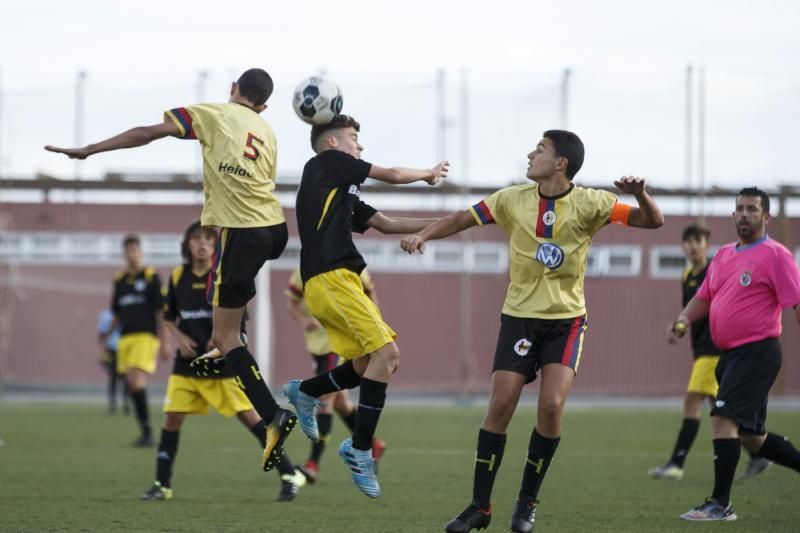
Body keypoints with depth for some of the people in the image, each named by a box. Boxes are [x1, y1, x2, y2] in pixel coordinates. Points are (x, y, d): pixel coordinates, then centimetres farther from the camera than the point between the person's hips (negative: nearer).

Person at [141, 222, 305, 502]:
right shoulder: (178, 277, 4)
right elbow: (168, 317, 15)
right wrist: (180, 337, -3)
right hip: (187, 361, 4)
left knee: (250, 416, -4)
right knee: (172, 418, -2)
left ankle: (290, 475, 2)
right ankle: (162, 485, 8)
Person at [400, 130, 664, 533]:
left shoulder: (588, 204, -7)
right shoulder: (513, 200, -2)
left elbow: (652, 221, -9)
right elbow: (462, 219, 0)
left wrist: (640, 195, -30)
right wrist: (423, 235, -18)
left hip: (566, 320, -1)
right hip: (519, 316, 1)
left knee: (551, 405, -15)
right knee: (501, 405, -8)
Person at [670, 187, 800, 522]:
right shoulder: (724, 255, 16)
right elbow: (704, 297, 21)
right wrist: (684, 319, 1)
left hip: (756, 352, -8)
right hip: (730, 354, 9)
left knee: (723, 418, -19)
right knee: (751, 437, 12)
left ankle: (720, 504, -17)